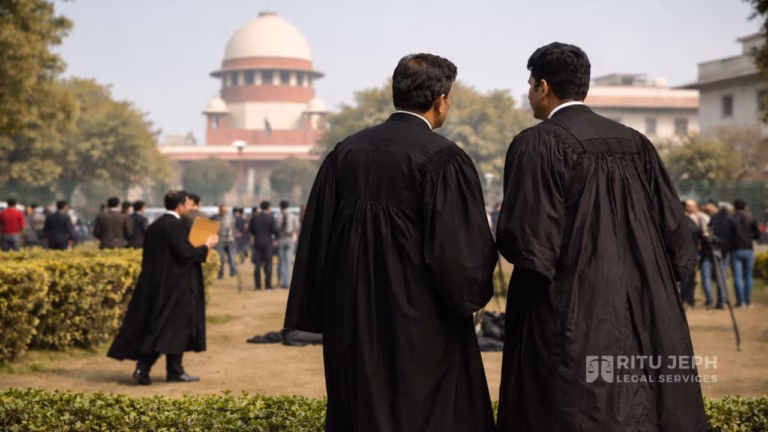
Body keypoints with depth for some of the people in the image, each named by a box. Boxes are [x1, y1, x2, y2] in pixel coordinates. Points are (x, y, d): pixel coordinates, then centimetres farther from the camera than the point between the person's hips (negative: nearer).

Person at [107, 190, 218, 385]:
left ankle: (142, 368, 1)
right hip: (175, 285, -8)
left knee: (153, 328, 9)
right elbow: (185, 253, -21)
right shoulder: (176, 225, -15)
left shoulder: (155, 225, 12)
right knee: (175, 327, 0)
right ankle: (174, 371, 4)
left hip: (155, 284, 8)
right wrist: (206, 246, -7)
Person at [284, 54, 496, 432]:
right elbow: (463, 249, -14)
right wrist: (473, 293, 7)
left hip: (353, 326, 6)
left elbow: (316, 239, 7)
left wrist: (328, 315, 14)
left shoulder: (344, 153, 3)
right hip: (423, 328, -6)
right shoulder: (442, 159, -13)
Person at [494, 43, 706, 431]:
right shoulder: (636, 144, 8)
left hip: (572, 321, -6)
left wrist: (509, 235, 6)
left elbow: (525, 241, -16)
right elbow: (674, 229, 6)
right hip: (645, 318, 6)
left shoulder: (538, 144, -9)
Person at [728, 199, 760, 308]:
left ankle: (740, 301, -5)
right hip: (749, 250, 2)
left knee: (737, 277, 0)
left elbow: (728, 236, -10)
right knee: (748, 277, 9)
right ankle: (748, 301, 8)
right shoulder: (752, 219, 2)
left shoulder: (731, 220, -4)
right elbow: (757, 235, 3)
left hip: (736, 250, -2)